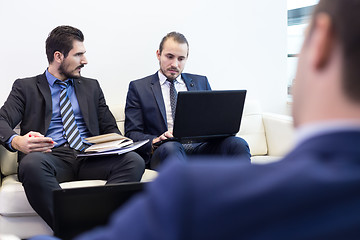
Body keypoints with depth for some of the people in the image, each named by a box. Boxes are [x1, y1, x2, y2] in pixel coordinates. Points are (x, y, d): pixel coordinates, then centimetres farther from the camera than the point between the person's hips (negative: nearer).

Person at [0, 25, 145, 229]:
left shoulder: (92, 87, 25)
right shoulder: (26, 87, 14)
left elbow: (110, 128, 22)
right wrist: (16, 141, -24)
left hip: (89, 159, 3)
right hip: (51, 157, -2)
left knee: (134, 161, -28)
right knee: (31, 164, -39)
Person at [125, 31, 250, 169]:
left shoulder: (201, 82, 22)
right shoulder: (138, 88, 13)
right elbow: (132, 134, 5)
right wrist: (155, 141, -17)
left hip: (201, 148, 3)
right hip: (163, 151, -3)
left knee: (237, 143, -27)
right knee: (170, 147, -38)